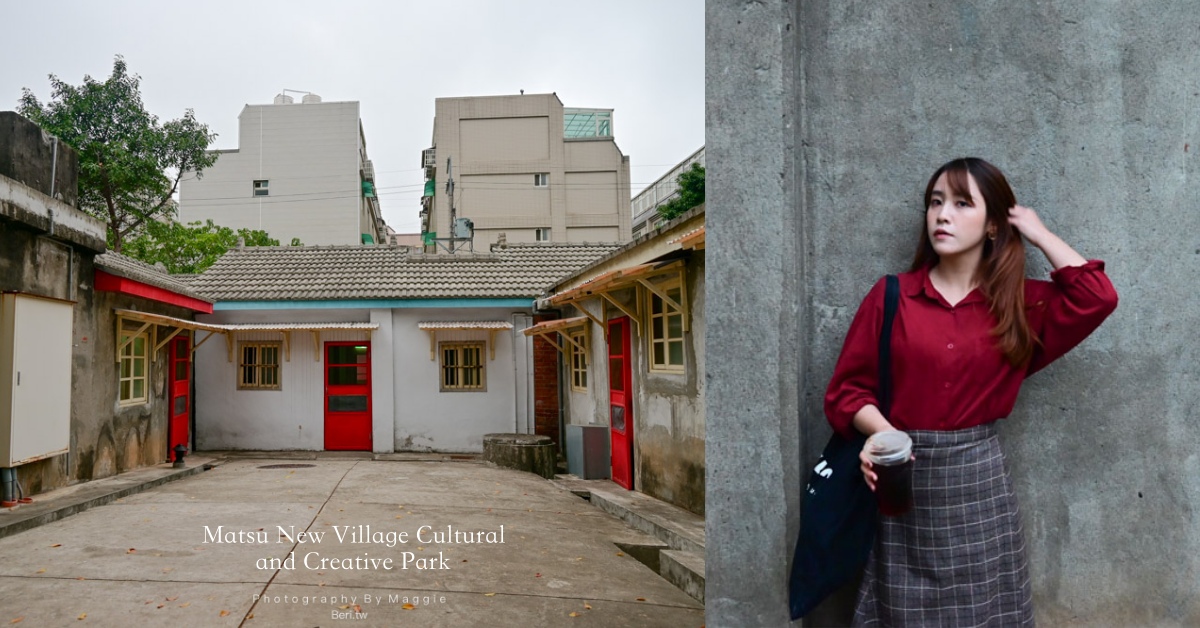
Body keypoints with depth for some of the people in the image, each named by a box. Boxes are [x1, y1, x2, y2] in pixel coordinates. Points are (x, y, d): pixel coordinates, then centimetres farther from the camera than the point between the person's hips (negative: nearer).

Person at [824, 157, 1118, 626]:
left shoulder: (1021, 302, 5)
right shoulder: (891, 295, -2)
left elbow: (1098, 298, -13)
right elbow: (847, 389, -1)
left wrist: (1038, 233, -2)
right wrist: (883, 431, -20)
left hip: (978, 478, 1)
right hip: (906, 477, -1)